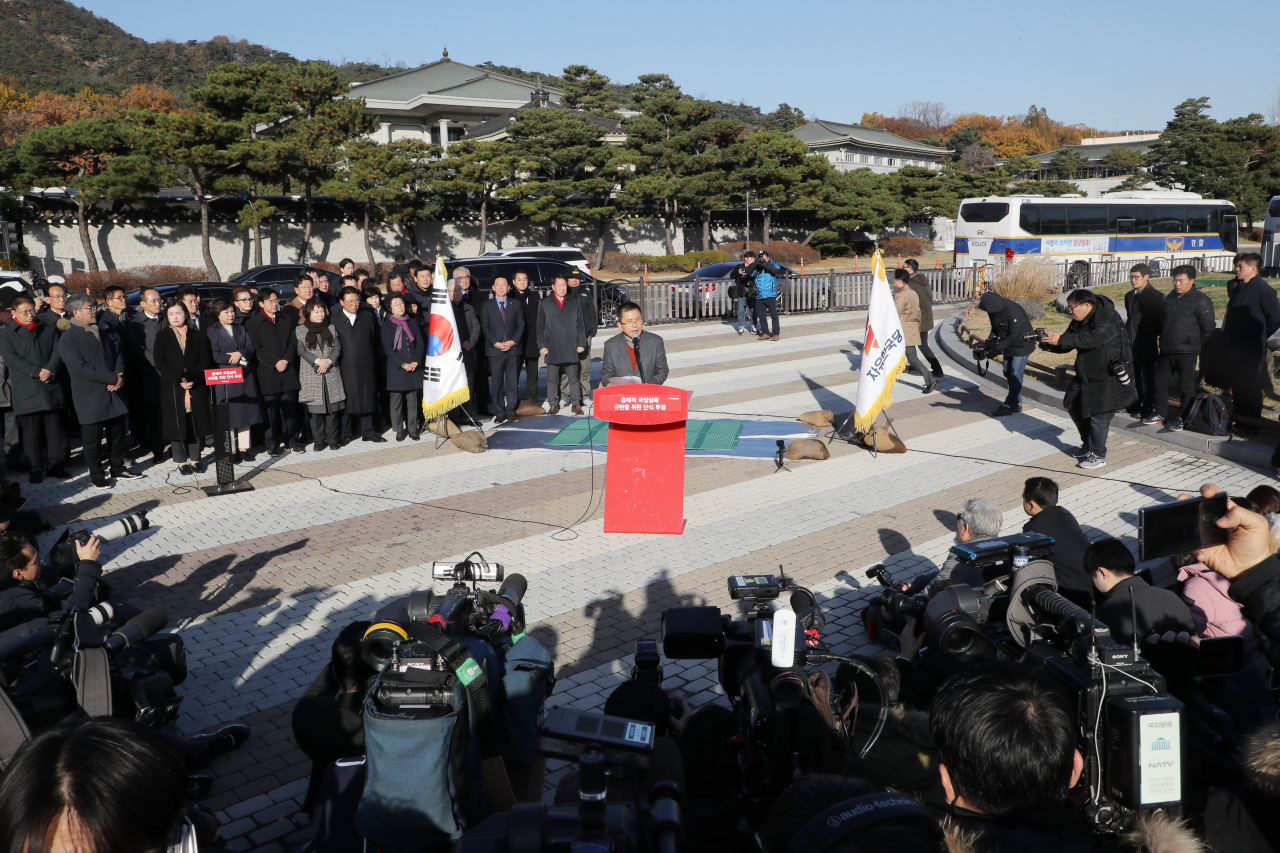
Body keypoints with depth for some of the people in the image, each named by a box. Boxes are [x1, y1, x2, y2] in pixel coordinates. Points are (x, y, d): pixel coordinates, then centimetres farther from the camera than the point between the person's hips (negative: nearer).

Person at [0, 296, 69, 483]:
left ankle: (56, 464, 11)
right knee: (31, 431, 0)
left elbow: (58, 352, 6)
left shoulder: (49, 330, 16)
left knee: (55, 427, 3)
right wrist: (37, 372, -15)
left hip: (52, 388, 2)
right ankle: (35, 469, 8)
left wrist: (50, 370, -13)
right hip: (26, 390, -2)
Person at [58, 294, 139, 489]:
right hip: (90, 398, -6)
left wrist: (119, 375, -7)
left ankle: (118, 469, 28)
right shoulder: (67, 339, -9)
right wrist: (112, 378, -18)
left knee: (117, 433, 13)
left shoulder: (102, 331, 13)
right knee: (92, 438, 3)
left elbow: (118, 353, 12)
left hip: (113, 392, 6)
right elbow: (80, 368, -18)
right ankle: (97, 476, 15)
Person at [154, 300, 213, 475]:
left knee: (196, 423, 3)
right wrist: (179, 379, -15)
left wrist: (192, 379, -13)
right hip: (172, 388, -1)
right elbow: (160, 364, -2)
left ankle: (195, 459, 13)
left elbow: (205, 362, 3)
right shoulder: (162, 337, 6)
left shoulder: (197, 337, 10)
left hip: (197, 387, 1)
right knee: (176, 423, 0)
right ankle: (181, 461, 9)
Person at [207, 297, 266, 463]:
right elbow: (214, 356, -9)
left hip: (245, 377, 4)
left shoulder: (241, 330, 17)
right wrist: (238, 360, -13)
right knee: (228, 416, -2)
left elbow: (251, 349, 6)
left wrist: (240, 354, -14)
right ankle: (232, 451, 4)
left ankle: (244, 448, 11)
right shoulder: (212, 331, 1)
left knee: (245, 413, 4)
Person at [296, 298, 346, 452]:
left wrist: (328, 361, -10)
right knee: (316, 410, -1)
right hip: (311, 374, -2)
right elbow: (301, 350, -4)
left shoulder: (331, 328, 14)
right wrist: (318, 361, -15)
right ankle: (319, 440, 7)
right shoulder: (300, 330, 5)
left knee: (333, 408, 0)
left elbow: (337, 348, 6)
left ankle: (332, 439, 10)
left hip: (332, 374, 2)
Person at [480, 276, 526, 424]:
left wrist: (512, 342, -7)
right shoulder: (486, 306, 8)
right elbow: (485, 328, 3)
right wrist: (496, 343, -10)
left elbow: (521, 326, 8)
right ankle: (499, 412, 4)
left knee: (513, 382, 1)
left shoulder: (516, 305, 12)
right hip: (494, 350, -1)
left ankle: (511, 410, 9)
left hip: (513, 348, 1)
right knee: (497, 383, -1)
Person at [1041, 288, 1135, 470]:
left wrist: (1061, 339, -40)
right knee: (1074, 406, 15)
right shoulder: (1079, 322, 7)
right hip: (1086, 377, 9)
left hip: (1109, 378, -9)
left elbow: (1093, 338, -38)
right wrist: (1049, 344, -15)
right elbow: (1066, 345, 7)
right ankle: (1088, 444, 33)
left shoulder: (1108, 319, -21)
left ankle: (1098, 455, 8)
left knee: (1098, 415, -6)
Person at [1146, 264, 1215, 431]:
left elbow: (1208, 327, -7)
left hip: (1186, 352, -7)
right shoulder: (1170, 297, 13)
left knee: (1186, 386, 1)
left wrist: (1196, 345, 0)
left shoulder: (1201, 300, -9)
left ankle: (1182, 417, 9)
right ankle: (1160, 414, 23)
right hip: (1166, 351, 7)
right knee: (1159, 382, 11)